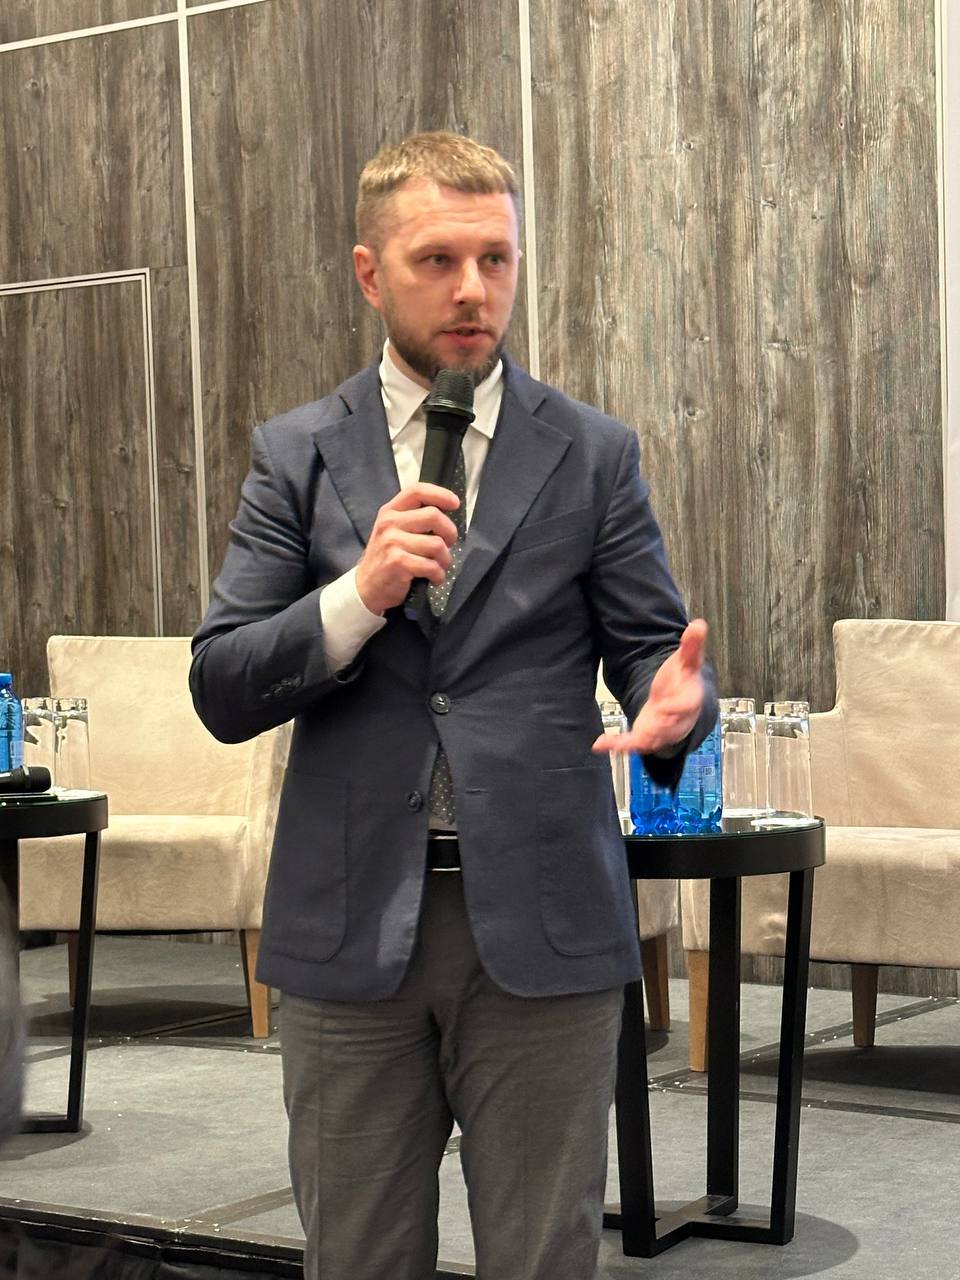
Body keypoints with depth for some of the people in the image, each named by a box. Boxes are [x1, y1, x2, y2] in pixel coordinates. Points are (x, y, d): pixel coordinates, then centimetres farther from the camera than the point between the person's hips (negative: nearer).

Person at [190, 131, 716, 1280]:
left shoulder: (593, 456, 5)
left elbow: (650, 646, 4)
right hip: (349, 923, 1)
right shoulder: (296, 455, 6)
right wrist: (362, 593, -15)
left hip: (540, 922, -1)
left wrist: (674, 703, -20)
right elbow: (221, 693, 1)